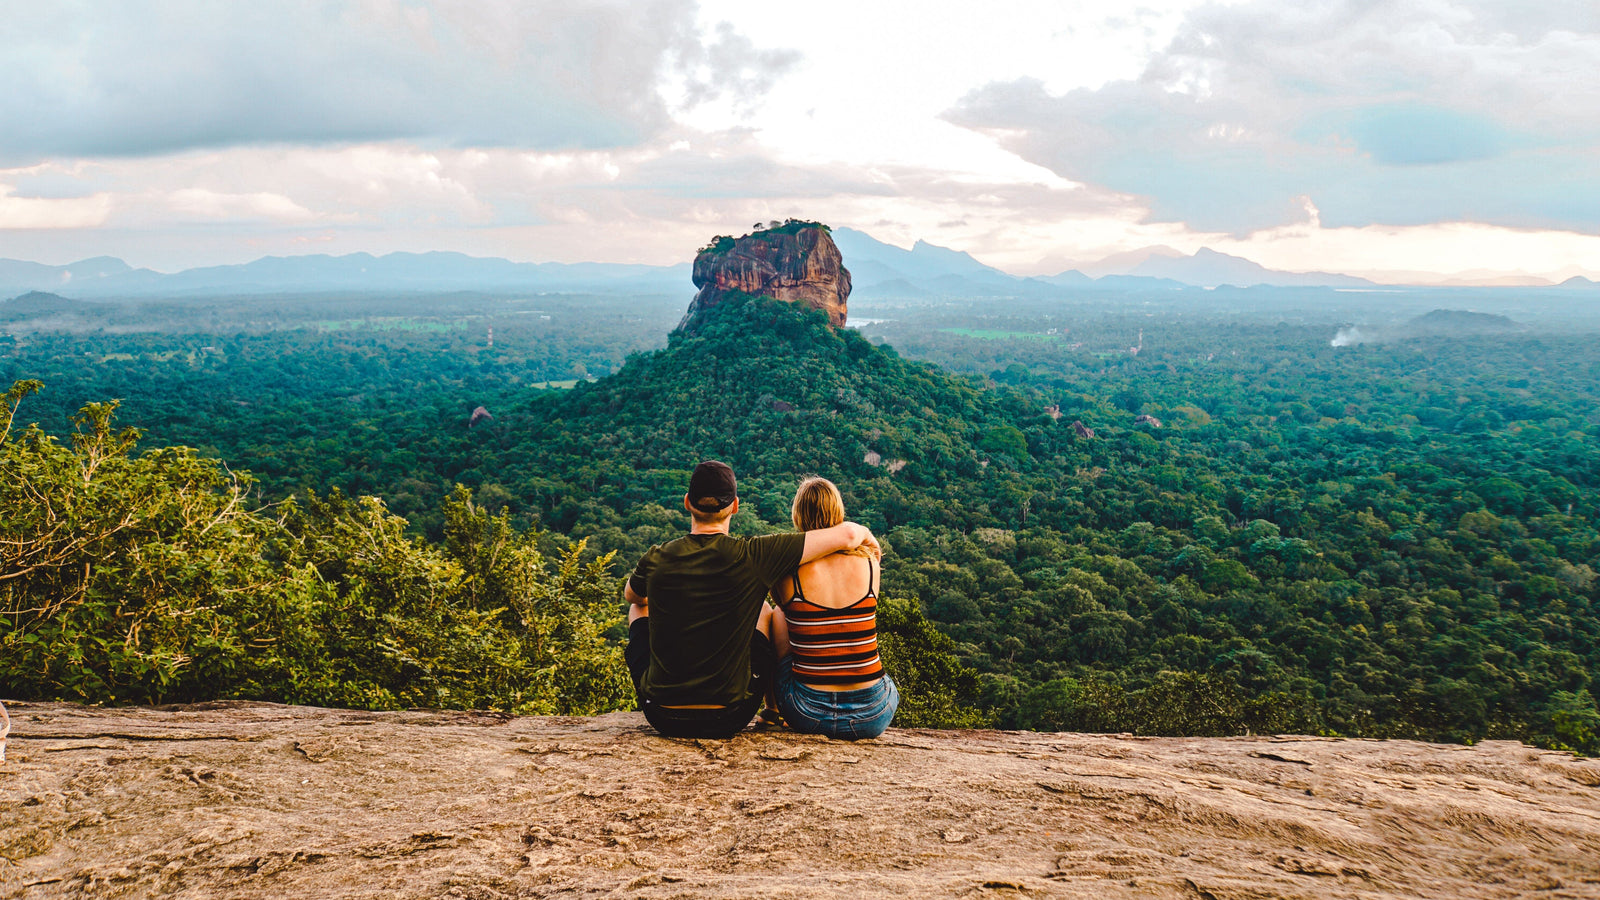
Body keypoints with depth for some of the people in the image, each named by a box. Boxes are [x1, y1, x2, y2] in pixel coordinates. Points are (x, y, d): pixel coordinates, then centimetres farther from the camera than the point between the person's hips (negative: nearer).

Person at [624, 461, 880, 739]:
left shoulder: (656, 559, -9)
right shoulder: (754, 556, -15)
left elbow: (631, 596, 17)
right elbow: (847, 534, -12)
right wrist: (867, 536, 11)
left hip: (662, 718, 1)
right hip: (728, 721, -1)